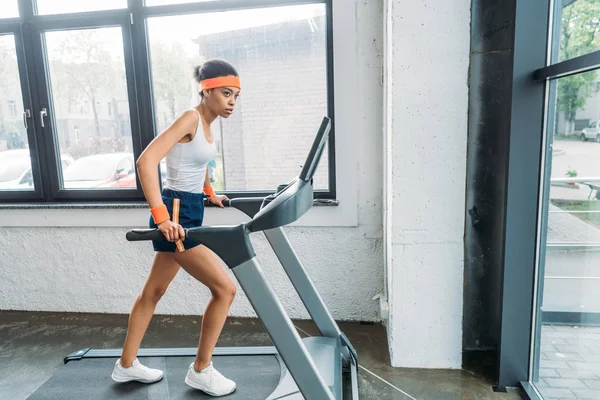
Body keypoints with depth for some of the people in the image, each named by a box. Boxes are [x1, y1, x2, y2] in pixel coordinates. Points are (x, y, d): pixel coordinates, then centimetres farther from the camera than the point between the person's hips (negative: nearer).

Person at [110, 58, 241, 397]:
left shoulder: (207, 123, 10)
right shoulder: (190, 118, -18)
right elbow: (146, 161, -28)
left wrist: (209, 193, 32)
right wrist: (161, 216, -34)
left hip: (189, 211, 10)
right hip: (177, 215, -10)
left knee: (154, 291, 18)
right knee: (225, 288, -5)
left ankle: (127, 365, 35)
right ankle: (201, 370, 13)